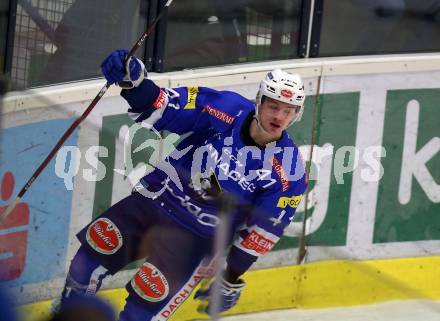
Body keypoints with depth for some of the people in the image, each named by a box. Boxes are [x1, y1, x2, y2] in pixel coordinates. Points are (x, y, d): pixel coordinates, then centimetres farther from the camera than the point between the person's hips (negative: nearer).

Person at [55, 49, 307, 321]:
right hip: (157, 199, 3)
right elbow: (158, 106, -12)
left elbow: (266, 229, -8)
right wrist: (132, 81, -33)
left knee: (148, 297, -15)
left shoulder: (289, 171, -15)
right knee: (100, 242, -7)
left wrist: (232, 281, -4)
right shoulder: (229, 110, -14)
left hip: (198, 235, -3)